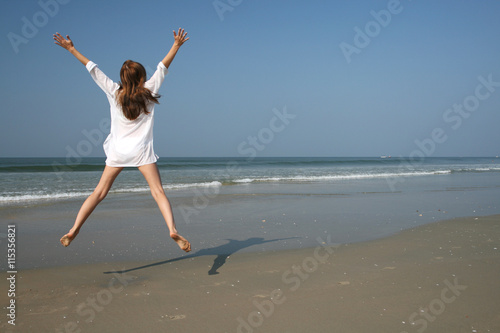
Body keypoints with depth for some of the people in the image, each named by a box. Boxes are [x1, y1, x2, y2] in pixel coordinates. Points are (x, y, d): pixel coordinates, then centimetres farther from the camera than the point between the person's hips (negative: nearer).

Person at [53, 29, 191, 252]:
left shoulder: (114, 92, 2)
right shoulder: (148, 92, 0)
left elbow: (92, 68, 6)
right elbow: (163, 67, 7)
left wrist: (71, 49, 11)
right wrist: (176, 45, 10)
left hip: (117, 151, 2)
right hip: (142, 151, -2)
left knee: (99, 193, 6)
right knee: (158, 192, -5)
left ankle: (74, 230, 3)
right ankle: (172, 229, -19)